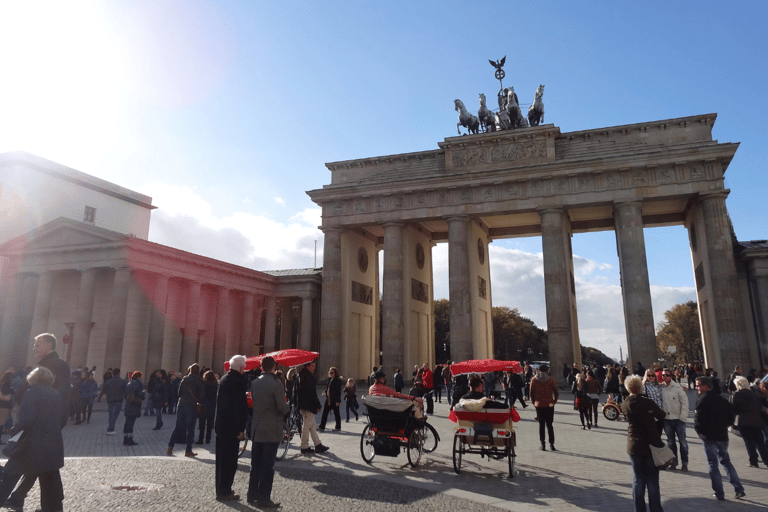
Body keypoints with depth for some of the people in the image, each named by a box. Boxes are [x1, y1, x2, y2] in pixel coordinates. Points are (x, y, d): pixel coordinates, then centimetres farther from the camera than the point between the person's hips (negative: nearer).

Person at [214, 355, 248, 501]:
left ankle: (221, 489, 25)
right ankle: (224, 492, 5)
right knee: (230, 460, 0)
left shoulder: (223, 379, 10)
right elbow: (241, 405, -19)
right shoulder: (240, 381, -16)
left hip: (220, 425, 9)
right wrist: (241, 428, -16)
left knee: (221, 459, 16)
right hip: (232, 426, -9)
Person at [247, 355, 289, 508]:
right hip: (272, 430, -6)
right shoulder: (276, 384, -17)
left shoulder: (254, 383, 3)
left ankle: (252, 495, 25)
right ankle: (263, 499, 6)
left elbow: (254, 401, 8)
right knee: (268, 466, 1)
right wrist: (286, 408, 5)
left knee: (255, 464, 16)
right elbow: (283, 408, -16)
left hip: (257, 429, 6)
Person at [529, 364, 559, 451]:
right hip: (549, 405, -1)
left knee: (541, 424, 8)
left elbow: (531, 394, 0)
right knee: (549, 425, 8)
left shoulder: (534, 380, 0)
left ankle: (542, 444, 6)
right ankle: (551, 444, 5)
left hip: (539, 405, 1)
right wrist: (554, 401, 7)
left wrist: (534, 402, 10)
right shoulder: (550, 380, -3)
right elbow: (557, 393, -3)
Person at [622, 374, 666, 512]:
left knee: (638, 480, 12)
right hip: (651, 445, -2)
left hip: (634, 446, 2)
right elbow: (661, 416, 0)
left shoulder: (625, 405, -4)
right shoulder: (648, 403, -14)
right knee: (652, 480, 8)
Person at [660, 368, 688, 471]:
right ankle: (674, 461, 21)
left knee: (682, 441, 3)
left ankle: (684, 463, 14)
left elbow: (684, 401, -4)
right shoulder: (660, 388, 0)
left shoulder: (677, 387, -6)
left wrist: (683, 416, -10)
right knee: (670, 441, 10)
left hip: (678, 418, -2)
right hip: (666, 419, 2)